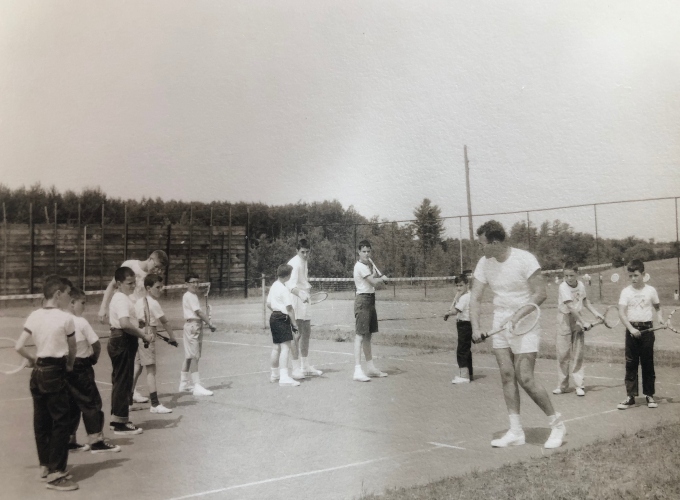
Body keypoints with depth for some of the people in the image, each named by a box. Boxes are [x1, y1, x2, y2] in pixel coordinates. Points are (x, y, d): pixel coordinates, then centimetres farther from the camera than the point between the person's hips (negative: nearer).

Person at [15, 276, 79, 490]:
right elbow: (72, 348, 0)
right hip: (55, 373, -7)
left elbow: (19, 346, -1)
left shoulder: (34, 316, 3)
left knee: (41, 421, 16)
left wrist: (32, 359, 15)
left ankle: (45, 466, 28)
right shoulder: (65, 318, -11)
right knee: (61, 423, -1)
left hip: (37, 373, 7)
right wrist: (70, 365, 19)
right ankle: (56, 474, -1)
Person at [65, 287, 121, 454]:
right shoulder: (81, 322, -14)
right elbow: (96, 344, -15)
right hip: (80, 367, -7)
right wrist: (94, 357, 4)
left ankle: (69, 440, 21)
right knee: (92, 403, 1)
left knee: (72, 405, 16)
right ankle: (96, 441, 3)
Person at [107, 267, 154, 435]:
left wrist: (140, 332, 13)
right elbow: (125, 324, -31)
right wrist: (143, 335, -22)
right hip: (123, 343, -11)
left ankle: (116, 419, 25)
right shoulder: (122, 300, -18)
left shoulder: (121, 298, 15)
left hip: (118, 342, 11)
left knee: (120, 381, 16)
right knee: (123, 382, -4)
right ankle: (121, 424, 2)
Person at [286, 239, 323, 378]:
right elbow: (290, 284, -34)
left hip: (304, 300, 10)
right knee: (297, 334, -8)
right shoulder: (294, 264, -18)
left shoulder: (304, 262, 12)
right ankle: (296, 368, -3)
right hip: (295, 300, -10)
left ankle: (305, 366, 25)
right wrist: (300, 294, -48)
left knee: (306, 333, 14)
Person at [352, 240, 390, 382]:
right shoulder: (360, 266, -14)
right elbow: (374, 281, -17)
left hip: (370, 300, 10)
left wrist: (373, 270, -3)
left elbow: (374, 277, 12)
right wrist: (382, 278, 0)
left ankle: (370, 367, 22)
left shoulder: (368, 265, 16)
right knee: (360, 335, -13)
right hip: (363, 300, -10)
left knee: (368, 336, 14)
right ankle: (357, 371, -18)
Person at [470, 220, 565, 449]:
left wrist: (519, 315, -25)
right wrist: (476, 327, -13)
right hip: (500, 325, 6)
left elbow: (540, 294, -15)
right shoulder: (484, 263, 1)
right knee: (507, 376, 2)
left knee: (525, 379, -9)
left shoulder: (525, 259, -15)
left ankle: (557, 424, 10)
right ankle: (515, 432, 9)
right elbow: (475, 297, 0)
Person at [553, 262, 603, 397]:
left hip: (578, 320, 4)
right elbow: (571, 307, -24)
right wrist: (584, 322, -26)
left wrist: (595, 312, 16)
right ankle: (562, 385, 11)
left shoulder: (581, 285, 0)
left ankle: (579, 385, 7)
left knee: (578, 354, 3)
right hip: (565, 321, -4)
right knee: (563, 353, 0)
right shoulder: (563, 287, -17)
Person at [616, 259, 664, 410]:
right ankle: (630, 396, 7)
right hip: (632, 330, 0)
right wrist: (631, 329, -22)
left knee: (648, 363, 7)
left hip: (647, 329, 0)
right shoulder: (626, 291, -2)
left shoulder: (651, 290, 1)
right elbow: (621, 313, -10)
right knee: (631, 364, 2)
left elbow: (657, 307, 16)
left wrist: (660, 317, -5)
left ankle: (649, 395, 17)